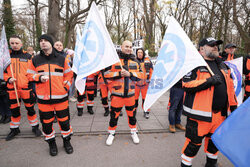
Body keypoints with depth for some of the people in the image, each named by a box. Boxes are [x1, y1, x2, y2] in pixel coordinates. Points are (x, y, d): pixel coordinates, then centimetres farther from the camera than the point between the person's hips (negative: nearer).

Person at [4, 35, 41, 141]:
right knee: (14, 109, 13)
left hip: (26, 87, -2)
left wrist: (29, 81, -11)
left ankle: (35, 127, 22)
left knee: (30, 108, 5)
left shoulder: (27, 56, 2)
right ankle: (14, 129, 32)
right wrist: (8, 79, -7)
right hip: (12, 88, 2)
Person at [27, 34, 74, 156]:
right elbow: (30, 75, 10)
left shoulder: (61, 59, 5)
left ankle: (66, 140, 28)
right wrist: (39, 77, -10)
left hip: (61, 96, -1)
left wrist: (66, 86, -1)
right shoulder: (35, 60, 7)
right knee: (46, 121, 10)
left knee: (64, 120, 6)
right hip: (43, 97, 1)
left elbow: (69, 74, 10)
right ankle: (51, 142, 32)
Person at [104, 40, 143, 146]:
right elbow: (106, 74, -6)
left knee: (131, 113, 16)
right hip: (117, 93, -2)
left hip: (130, 93, 3)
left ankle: (133, 132, 37)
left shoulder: (135, 61, 7)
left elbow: (141, 75, 1)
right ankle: (111, 133, 32)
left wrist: (130, 74, -15)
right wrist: (119, 74, -18)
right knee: (114, 114, 9)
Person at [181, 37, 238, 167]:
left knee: (215, 141, 22)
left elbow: (230, 86, 19)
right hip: (200, 113, -7)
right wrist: (209, 81, -23)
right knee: (194, 143, 2)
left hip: (220, 113, 7)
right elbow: (186, 85, -19)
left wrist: (233, 105, 16)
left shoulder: (222, 65, 15)